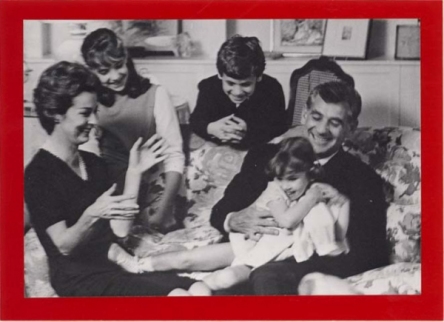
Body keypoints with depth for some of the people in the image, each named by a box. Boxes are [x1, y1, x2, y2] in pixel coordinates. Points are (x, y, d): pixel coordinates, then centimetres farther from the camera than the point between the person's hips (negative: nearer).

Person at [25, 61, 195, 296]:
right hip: (79, 278, -7)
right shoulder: (38, 174, -10)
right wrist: (92, 215, -32)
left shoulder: (93, 162, 13)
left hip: (113, 264, 7)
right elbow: (64, 246, -14)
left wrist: (134, 172, 2)